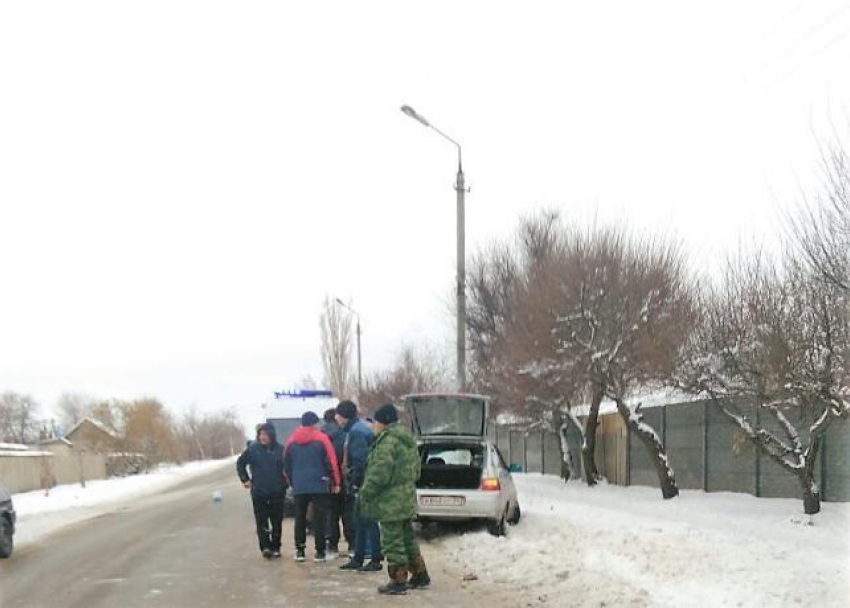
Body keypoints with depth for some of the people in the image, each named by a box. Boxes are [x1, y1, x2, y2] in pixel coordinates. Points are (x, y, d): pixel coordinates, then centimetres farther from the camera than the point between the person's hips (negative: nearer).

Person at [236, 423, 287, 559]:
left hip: (277, 492, 0)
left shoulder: (280, 450, -3)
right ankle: (265, 547, -6)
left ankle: (275, 547, 17)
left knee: (277, 521, 7)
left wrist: (284, 483, 1)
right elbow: (240, 463, 11)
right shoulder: (252, 449, -2)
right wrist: (245, 479, 5)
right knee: (261, 521, -5)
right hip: (258, 492, 0)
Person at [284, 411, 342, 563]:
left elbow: (286, 465, 12)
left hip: (299, 486, 3)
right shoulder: (321, 438, -5)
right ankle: (320, 552, -2)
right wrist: (335, 482, -1)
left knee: (300, 518, 12)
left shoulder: (291, 440, 7)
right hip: (319, 485, -3)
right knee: (319, 519, 1)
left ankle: (299, 550, 13)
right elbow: (331, 462, -7)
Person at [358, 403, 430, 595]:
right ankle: (420, 575, 27)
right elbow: (417, 467, 22)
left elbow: (380, 472, -24)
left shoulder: (388, 440, -19)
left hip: (390, 501, -10)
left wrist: (366, 492, -15)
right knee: (408, 537, 20)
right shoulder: (408, 439, 14)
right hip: (407, 498, 10)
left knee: (392, 541, -3)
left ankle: (398, 581, 0)